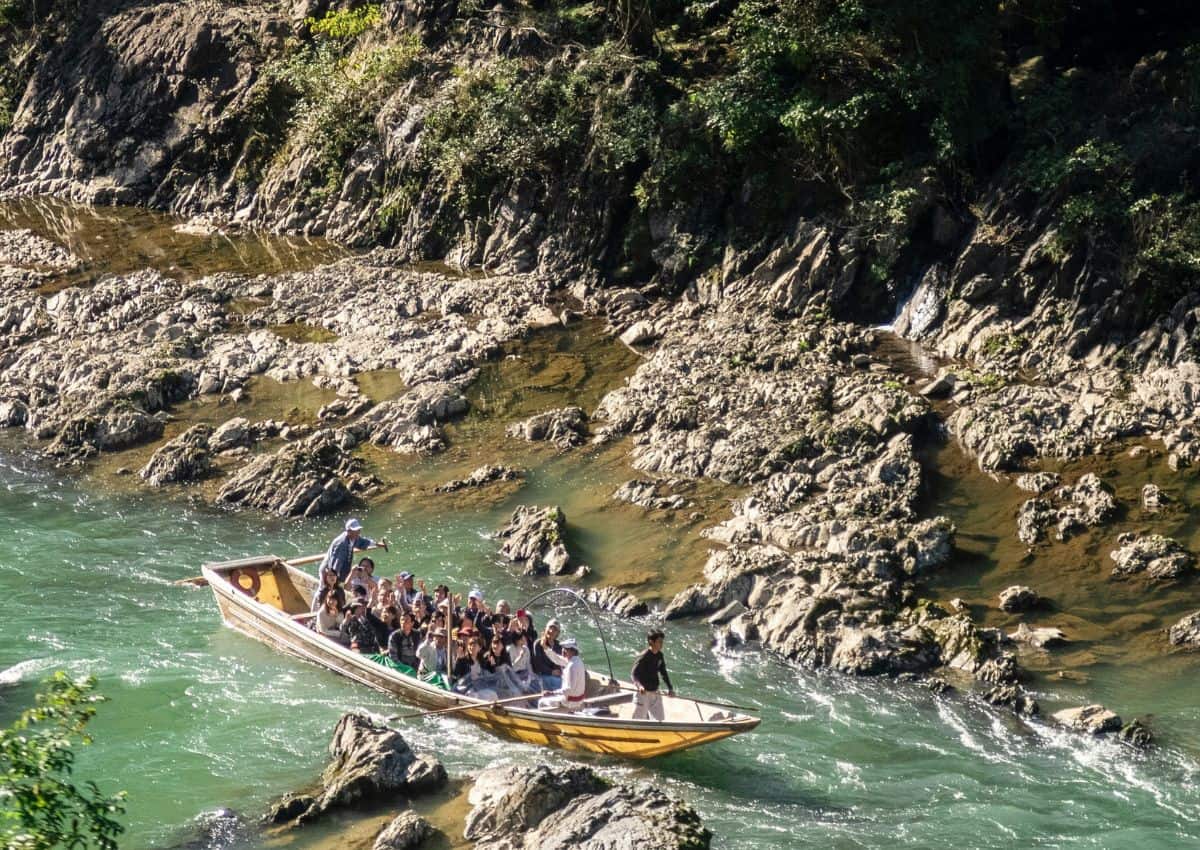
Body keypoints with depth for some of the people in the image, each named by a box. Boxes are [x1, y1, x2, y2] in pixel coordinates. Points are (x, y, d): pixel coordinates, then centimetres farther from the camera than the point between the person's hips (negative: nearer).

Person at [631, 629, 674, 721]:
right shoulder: (644, 656, -19)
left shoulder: (659, 655, 3)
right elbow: (634, 674, -24)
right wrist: (640, 686, -43)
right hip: (643, 693, -7)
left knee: (659, 720, 13)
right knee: (639, 720, 0)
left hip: (655, 693, 7)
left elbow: (663, 673, 11)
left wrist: (670, 689, 2)